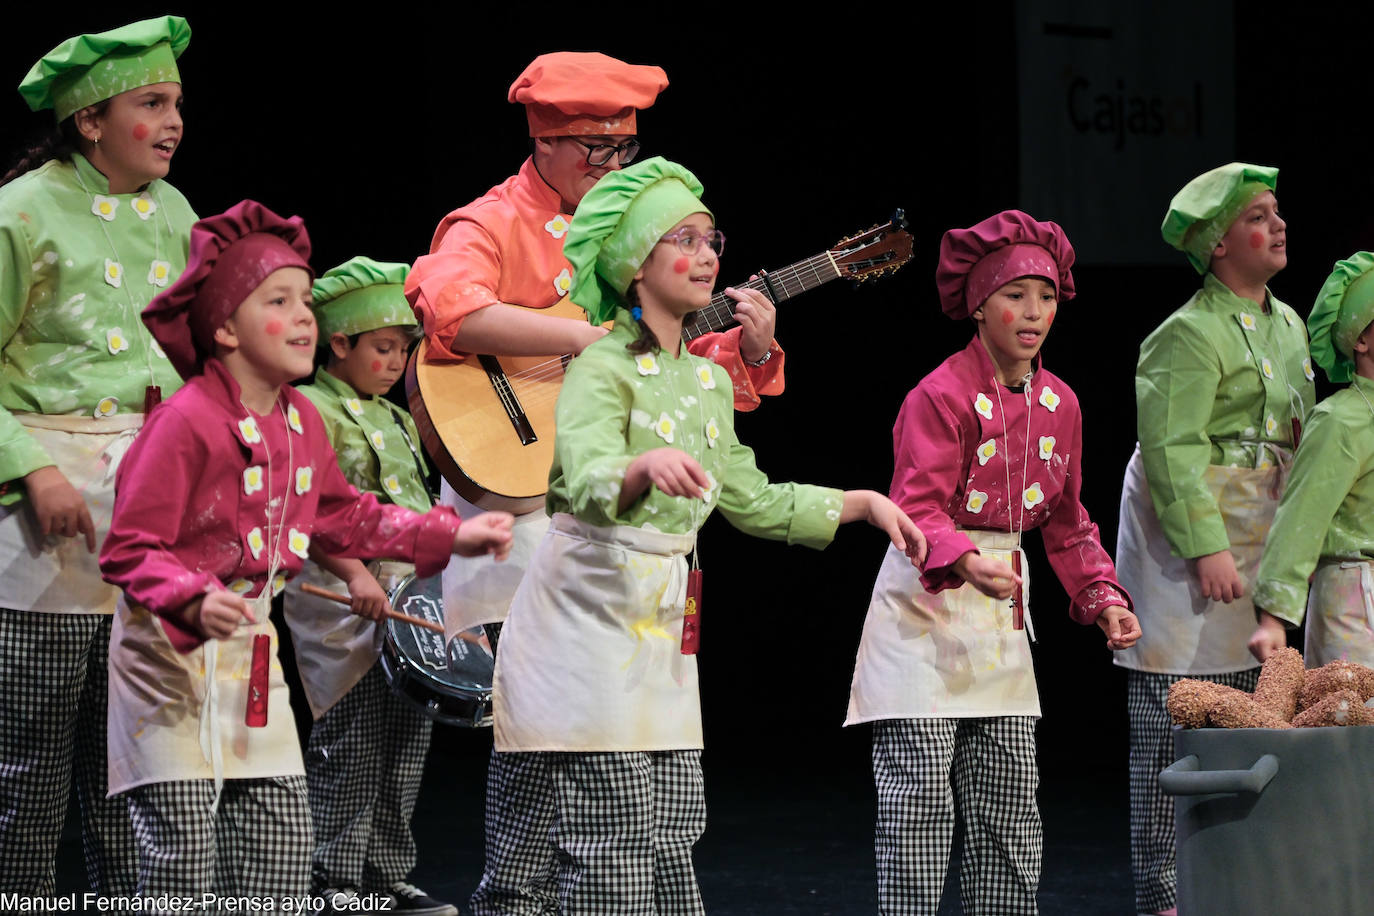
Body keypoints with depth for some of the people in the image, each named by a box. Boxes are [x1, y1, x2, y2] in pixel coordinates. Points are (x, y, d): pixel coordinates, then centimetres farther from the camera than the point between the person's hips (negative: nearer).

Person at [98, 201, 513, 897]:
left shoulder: (302, 422, 8)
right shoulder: (185, 421, -17)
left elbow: (341, 517, 25)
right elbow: (129, 550, -19)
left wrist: (449, 535, 22)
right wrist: (194, 603, -36)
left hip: (252, 650, 8)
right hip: (171, 652, -8)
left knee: (283, 841, 6)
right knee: (183, 851, -8)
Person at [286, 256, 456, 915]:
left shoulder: (397, 421, 19)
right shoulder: (312, 411, -7)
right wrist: (354, 573, -26)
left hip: (410, 600, 8)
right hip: (344, 599, -8)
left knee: (409, 737, 9)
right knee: (352, 744, -7)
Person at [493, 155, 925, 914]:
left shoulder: (707, 380, 14)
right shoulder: (604, 368, -11)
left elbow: (750, 500, 26)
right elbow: (587, 483, -30)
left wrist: (862, 503, 20)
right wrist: (646, 467, -51)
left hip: (658, 624, 8)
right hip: (590, 616, -8)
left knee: (668, 843, 6)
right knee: (613, 850, -9)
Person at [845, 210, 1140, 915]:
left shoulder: (1059, 403, 8)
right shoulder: (941, 396, -14)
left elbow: (1067, 523, 17)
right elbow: (918, 507, -23)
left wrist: (1102, 598, 3)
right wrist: (966, 563, -42)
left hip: (1002, 606, 7)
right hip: (924, 603, -7)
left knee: (1009, 795, 8)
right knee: (920, 797, -9)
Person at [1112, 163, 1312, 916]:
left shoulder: (1287, 325, 15)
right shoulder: (1190, 334, -12)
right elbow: (1172, 449, -18)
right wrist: (1208, 549, -23)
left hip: (1258, 536, 9)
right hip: (1187, 531, -9)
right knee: (1173, 723, -7)